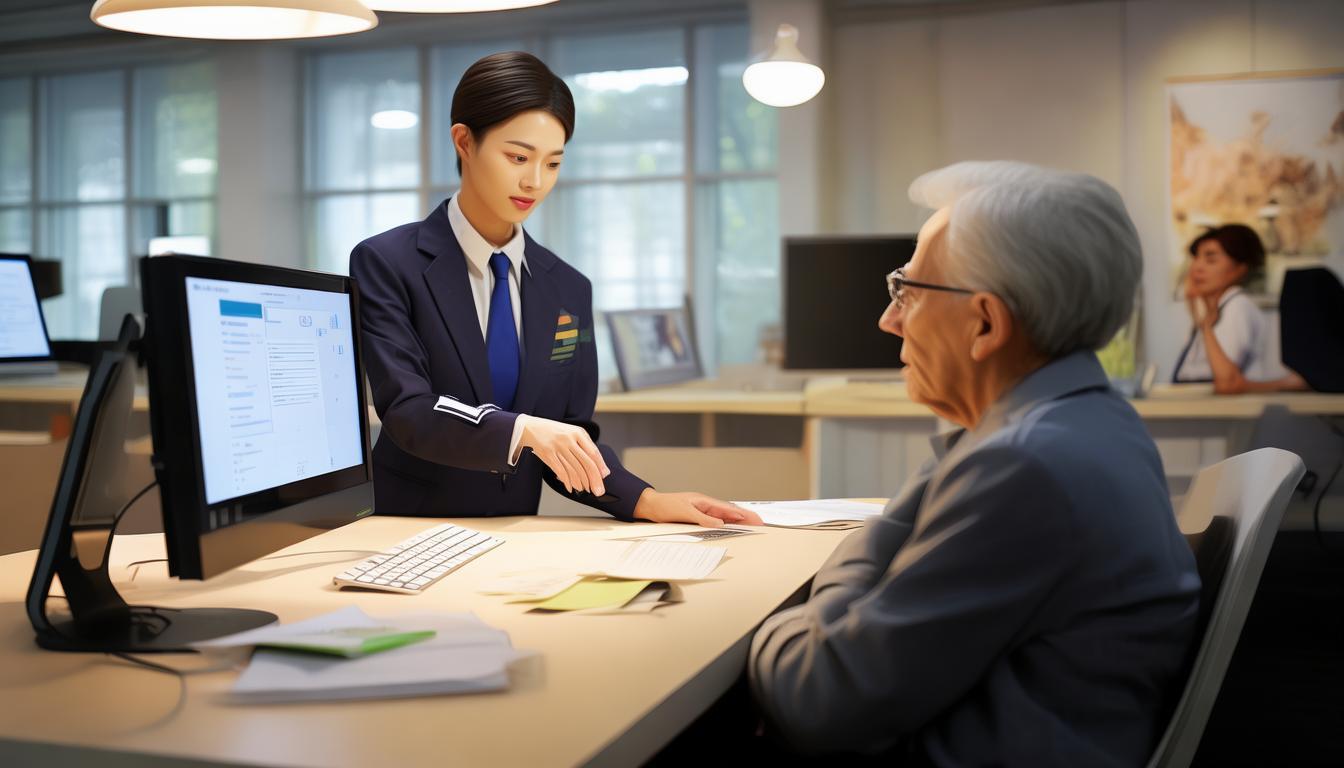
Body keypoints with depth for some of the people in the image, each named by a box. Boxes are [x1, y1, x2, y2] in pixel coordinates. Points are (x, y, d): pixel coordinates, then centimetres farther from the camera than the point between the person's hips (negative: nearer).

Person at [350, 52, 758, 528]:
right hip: (408, 534, -3)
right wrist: (522, 429, -31)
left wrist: (648, 502, -10)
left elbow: (571, 442, 7)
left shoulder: (570, 290, 8)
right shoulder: (386, 264, -5)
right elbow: (405, 409, -16)